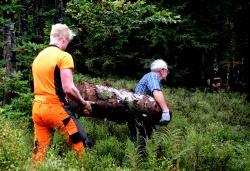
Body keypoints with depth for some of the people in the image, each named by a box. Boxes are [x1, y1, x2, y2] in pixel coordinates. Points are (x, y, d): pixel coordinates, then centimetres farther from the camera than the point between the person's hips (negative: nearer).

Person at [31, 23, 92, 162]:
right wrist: (84, 103, -2)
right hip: (55, 108, -7)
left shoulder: (38, 57, 13)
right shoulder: (64, 56, -10)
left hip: (37, 107, 8)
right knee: (81, 145, 4)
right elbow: (68, 88, -17)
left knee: (39, 150, 13)